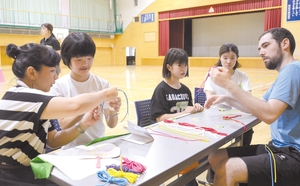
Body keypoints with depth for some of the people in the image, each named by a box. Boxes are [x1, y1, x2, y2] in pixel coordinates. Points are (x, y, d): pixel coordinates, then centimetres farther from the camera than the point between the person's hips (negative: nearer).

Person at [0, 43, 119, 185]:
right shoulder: (20, 96, -23)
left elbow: (53, 140, 5)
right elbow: (74, 106, -36)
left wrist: (83, 125, -9)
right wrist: (105, 95, -19)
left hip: (29, 171, 8)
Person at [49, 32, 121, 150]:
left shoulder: (102, 84, 3)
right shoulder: (59, 86, -1)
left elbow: (111, 125, 1)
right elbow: (63, 125, -8)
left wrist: (112, 111, -20)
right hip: (72, 148, -1)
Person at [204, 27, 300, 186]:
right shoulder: (286, 73, 19)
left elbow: (269, 114, -27)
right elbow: (258, 106, 23)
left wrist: (229, 84, -24)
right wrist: (226, 99, 9)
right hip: (278, 148, 10)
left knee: (227, 169, -27)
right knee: (215, 158, 0)